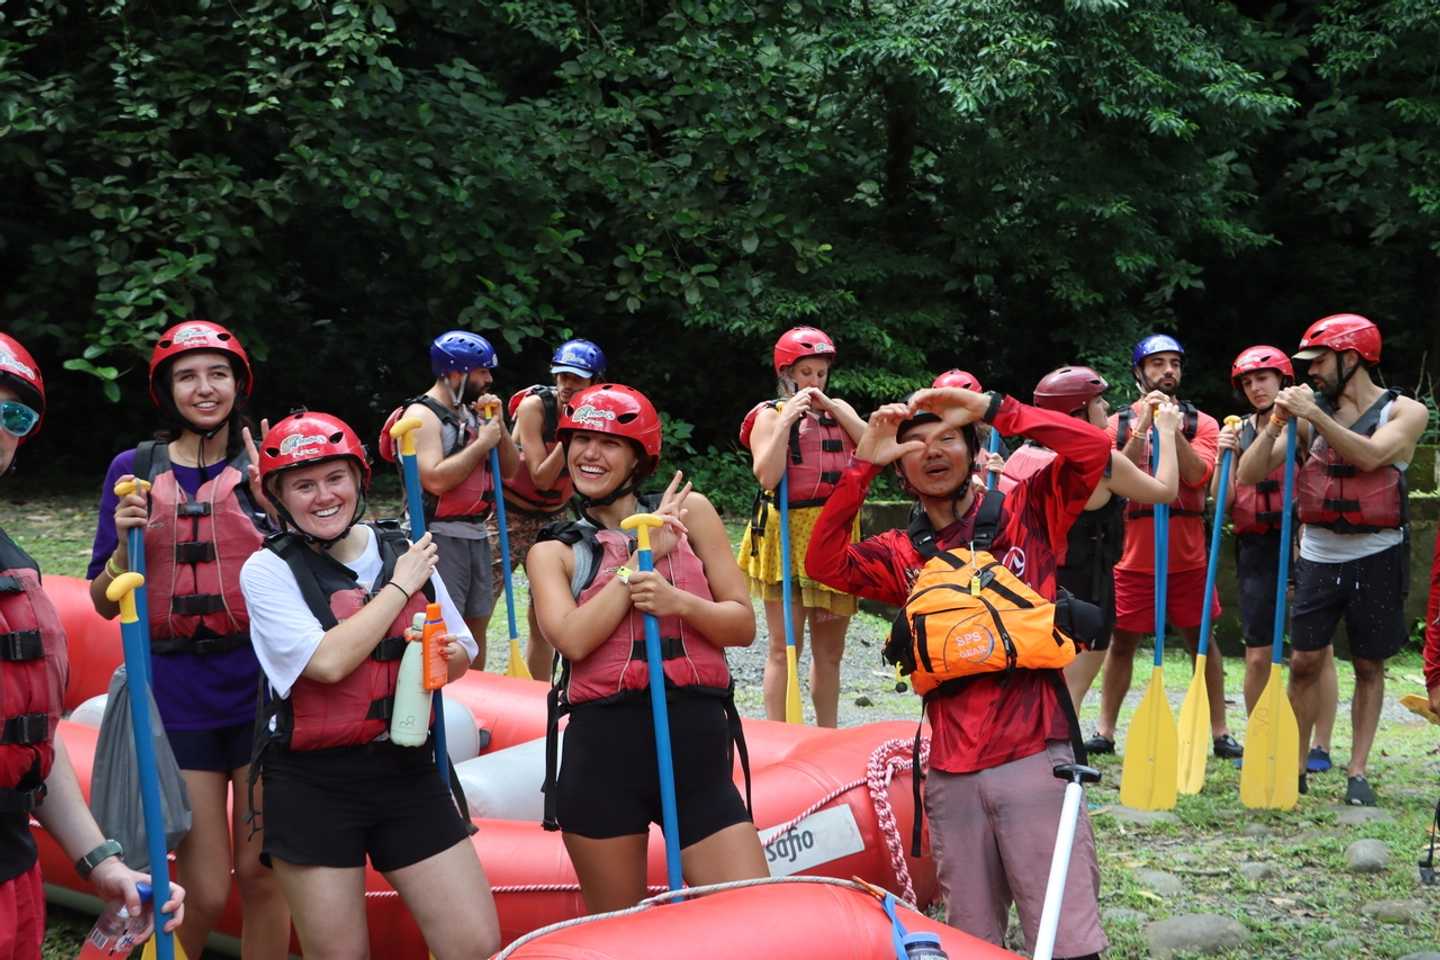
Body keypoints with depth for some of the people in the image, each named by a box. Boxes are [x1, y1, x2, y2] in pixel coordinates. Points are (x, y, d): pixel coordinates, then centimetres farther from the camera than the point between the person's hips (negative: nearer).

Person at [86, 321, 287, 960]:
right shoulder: (135, 471, 5)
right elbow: (106, 604, 7)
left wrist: (275, 505, -14)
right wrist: (127, 541, -12)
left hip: (261, 688, 0)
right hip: (175, 697, 0)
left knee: (261, 874, 3)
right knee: (205, 893, -1)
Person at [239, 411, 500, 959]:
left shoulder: (403, 550, 6)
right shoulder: (268, 570, -5)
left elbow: (460, 653, 16)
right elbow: (329, 662, -20)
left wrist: (449, 654, -8)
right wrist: (400, 586, -10)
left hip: (407, 771, 4)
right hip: (312, 786, -3)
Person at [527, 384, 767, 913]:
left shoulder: (689, 511, 9)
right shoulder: (554, 551, 9)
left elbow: (743, 625, 6)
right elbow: (573, 639, -10)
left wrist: (677, 602, -13)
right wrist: (644, 555, -8)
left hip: (698, 749, 0)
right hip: (603, 755, 0)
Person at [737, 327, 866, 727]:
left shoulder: (840, 410, 15)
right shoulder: (771, 415, 0)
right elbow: (767, 476, -13)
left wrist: (830, 407, -8)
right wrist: (787, 421, -16)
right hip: (787, 534, -5)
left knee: (830, 648, 10)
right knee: (785, 648, -6)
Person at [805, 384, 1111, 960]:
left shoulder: (1025, 513, 7)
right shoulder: (902, 555, 14)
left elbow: (1092, 448, -6)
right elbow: (823, 564, -2)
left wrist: (990, 408, -8)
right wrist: (862, 465, -5)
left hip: (1034, 756, -3)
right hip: (951, 773, 3)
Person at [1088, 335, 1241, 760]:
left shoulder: (1201, 423, 3)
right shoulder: (1118, 423, 4)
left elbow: (1198, 475, -13)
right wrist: (1143, 427, -17)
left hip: (1187, 556, 0)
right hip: (1134, 554, 0)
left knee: (1201, 642, 5)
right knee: (1121, 642, 5)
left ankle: (1220, 732, 13)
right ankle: (1105, 732, 14)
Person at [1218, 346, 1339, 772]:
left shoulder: (1302, 424, -1)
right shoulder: (1238, 432, 12)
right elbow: (1223, 499, 8)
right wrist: (1225, 456, -5)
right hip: (1256, 548, 4)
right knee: (1257, 656, 5)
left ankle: (1320, 746, 7)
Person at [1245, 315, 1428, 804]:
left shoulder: (1405, 411, -2)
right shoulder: (1312, 408, 5)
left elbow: (1371, 455, -24)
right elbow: (1249, 474, 1)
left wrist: (1313, 414, -23)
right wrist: (1278, 420, -11)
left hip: (1375, 557, -2)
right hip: (1319, 556, 3)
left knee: (1369, 667, 5)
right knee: (1304, 662, 0)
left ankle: (1357, 772, 11)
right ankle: (1295, 767, 9)